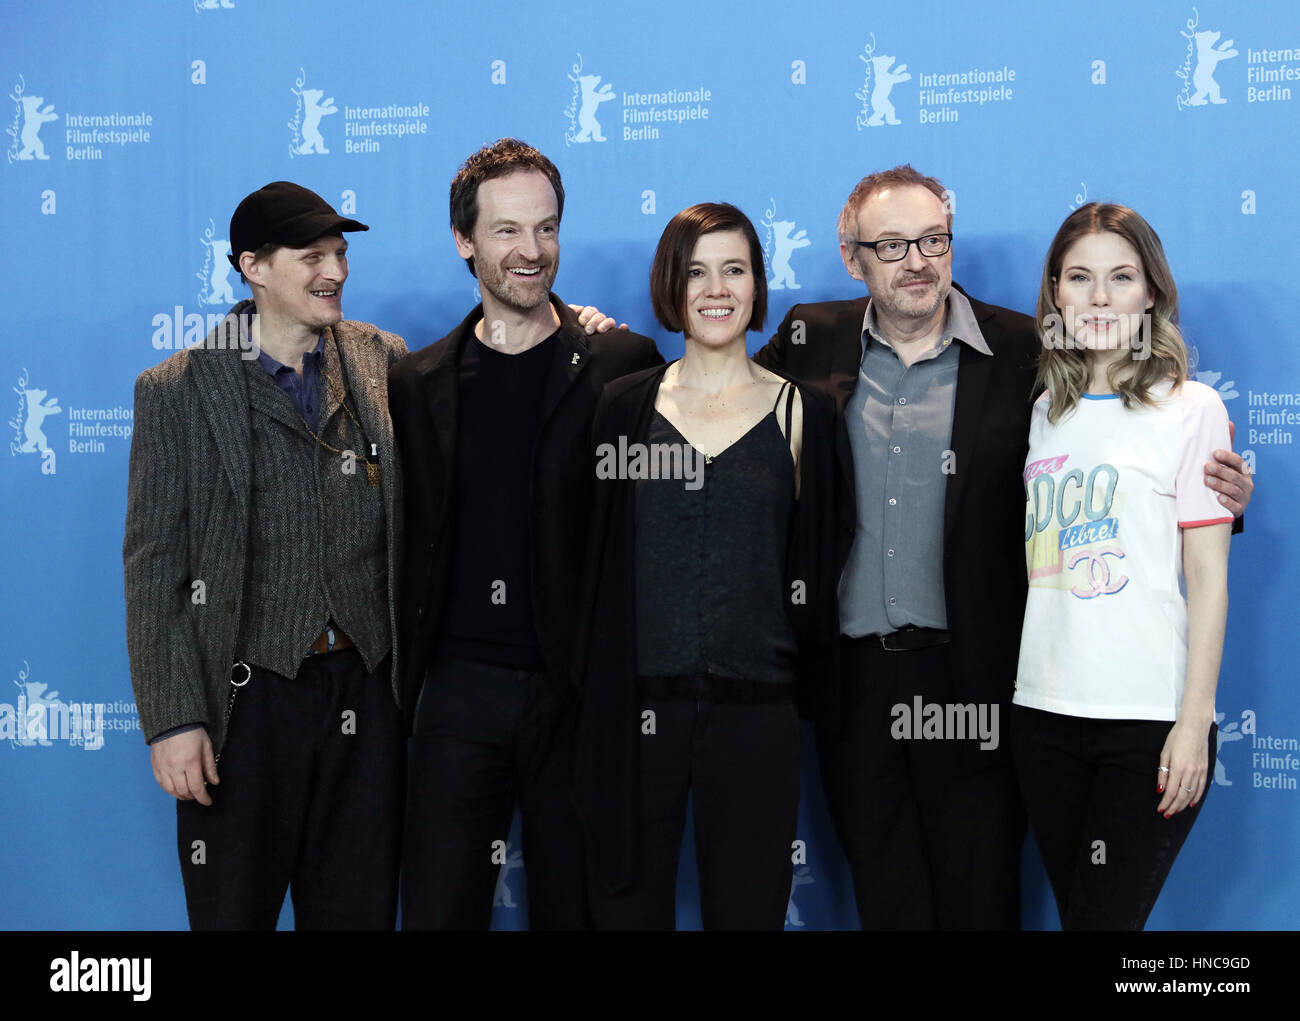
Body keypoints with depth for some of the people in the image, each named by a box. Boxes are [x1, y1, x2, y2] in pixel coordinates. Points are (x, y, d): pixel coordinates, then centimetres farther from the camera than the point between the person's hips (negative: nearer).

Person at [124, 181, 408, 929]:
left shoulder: (386, 362, 5)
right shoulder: (178, 390, -3)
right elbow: (153, 565, -4)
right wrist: (171, 720, -9)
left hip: (366, 691, 3)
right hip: (246, 694, -2)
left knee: (358, 908, 11)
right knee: (234, 909, 9)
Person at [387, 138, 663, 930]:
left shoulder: (622, 366, 0)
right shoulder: (418, 382, 9)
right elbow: (411, 543, 13)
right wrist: (405, 679, 7)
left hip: (576, 691, -2)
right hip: (460, 688, 2)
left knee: (574, 907, 8)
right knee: (437, 909, 3)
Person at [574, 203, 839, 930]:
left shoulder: (801, 413, 6)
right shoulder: (626, 406, 7)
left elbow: (816, 564, 8)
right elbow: (597, 555, 8)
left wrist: (806, 682, 2)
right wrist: (601, 697, 2)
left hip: (755, 709, 0)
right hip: (635, 707, 0)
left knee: (748, 909, 5)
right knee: (629, 904, 5)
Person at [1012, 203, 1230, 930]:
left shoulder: (1191, 409, -1)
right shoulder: (1041, 412, 11)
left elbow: (1208, 579, -4)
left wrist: (1195, 721, -10)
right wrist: (1005, 689, 8)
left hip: (1150, 719, -4)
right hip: (1044, 709, 4)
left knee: (1106, 916, -4)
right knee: (1075, 912, 10)